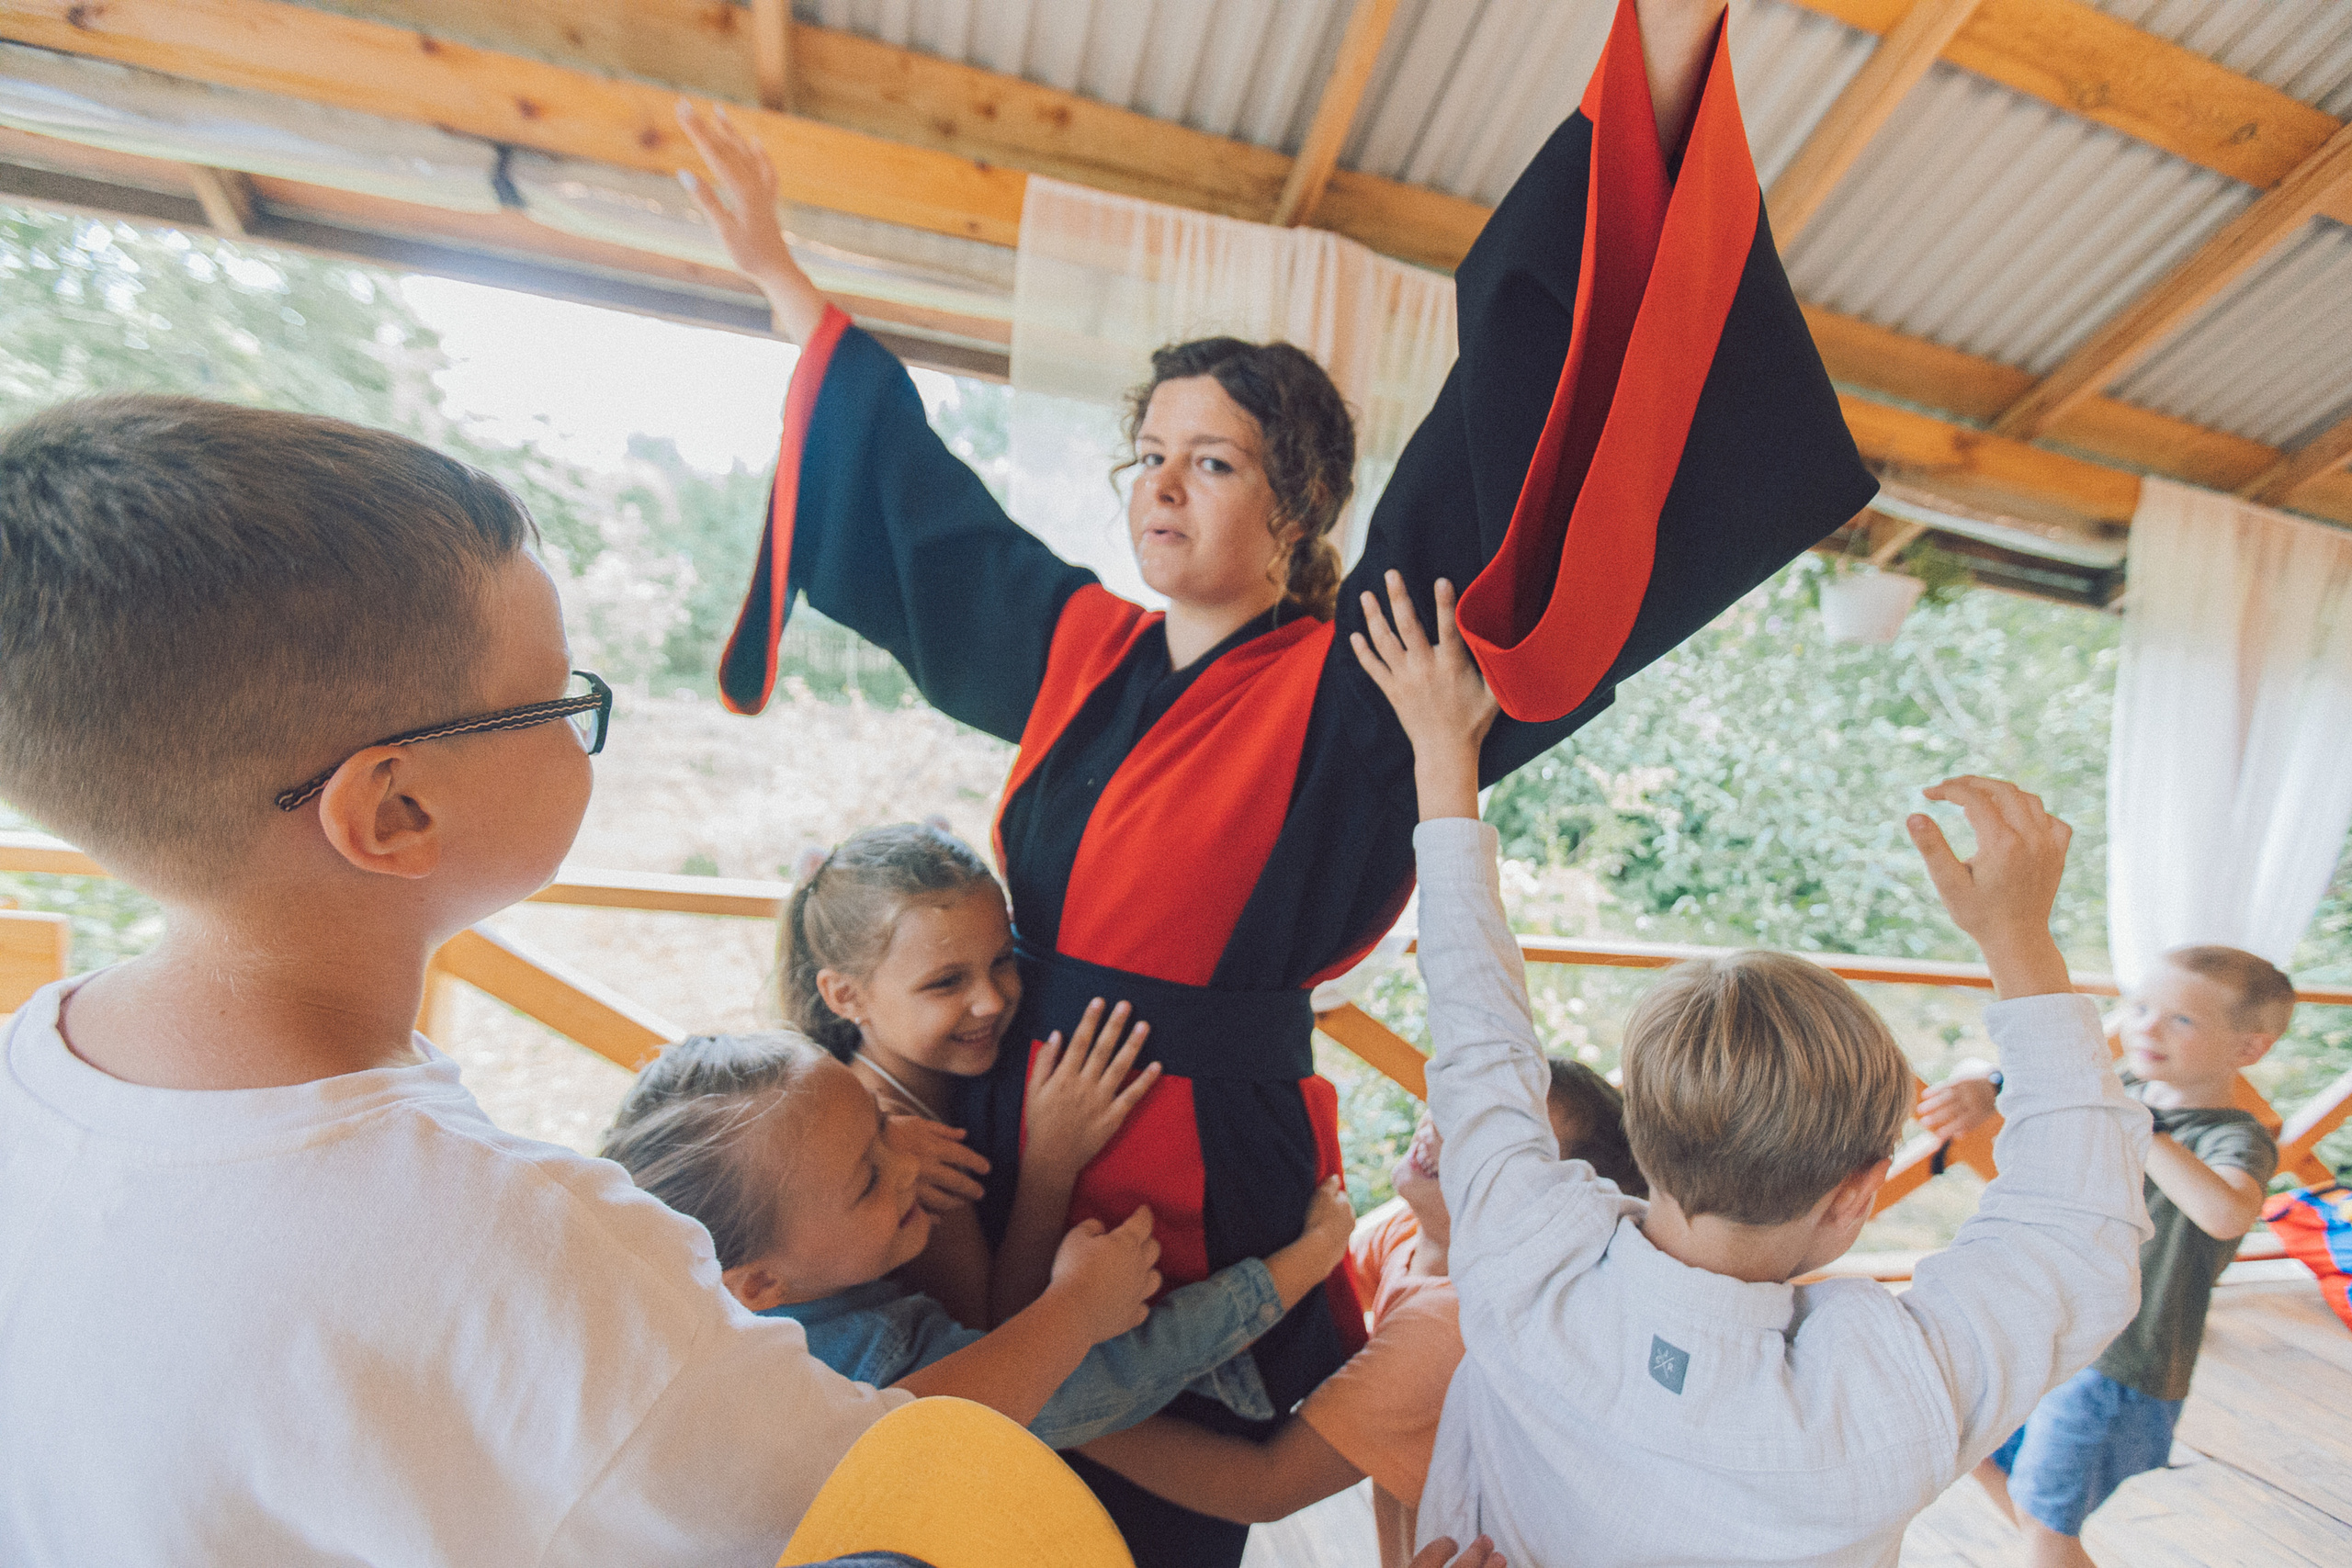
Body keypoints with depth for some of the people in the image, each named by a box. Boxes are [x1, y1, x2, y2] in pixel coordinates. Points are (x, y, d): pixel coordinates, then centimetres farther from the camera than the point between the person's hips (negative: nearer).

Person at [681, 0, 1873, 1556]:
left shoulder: (1346, 683, -12)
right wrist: (785, 280, 27)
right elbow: (917, 498, 17)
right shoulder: (1081, 650, 4)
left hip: (1210, 1187, -5)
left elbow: (1517, 436, -23)